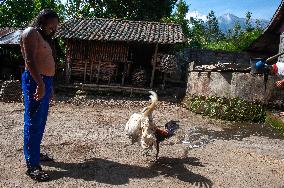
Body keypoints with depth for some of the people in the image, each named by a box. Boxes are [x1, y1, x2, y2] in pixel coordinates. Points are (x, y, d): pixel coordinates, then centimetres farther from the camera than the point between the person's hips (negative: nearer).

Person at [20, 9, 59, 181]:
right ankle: (32, 165, -5)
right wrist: (40, 83, -27)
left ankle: (34, 152, 29)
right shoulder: (31, 33, -7)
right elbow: (29, 60, -19)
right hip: (35, 81, -10)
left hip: (45, 81, 10)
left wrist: (49, 85, 21)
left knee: (41, 120, 15)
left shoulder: (45, 37, 22)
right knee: (33, 122, -9)